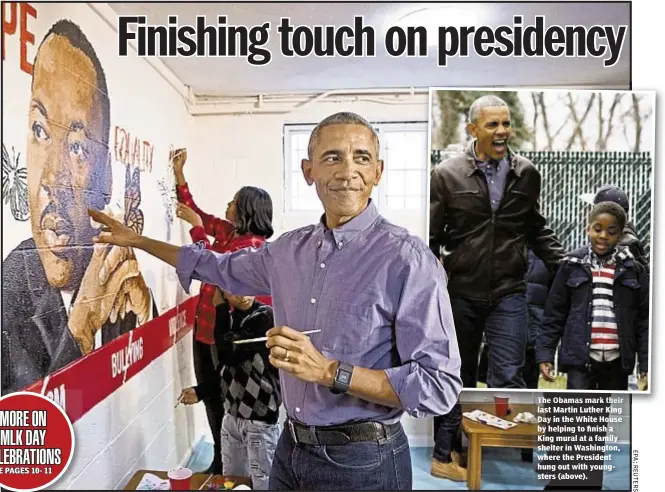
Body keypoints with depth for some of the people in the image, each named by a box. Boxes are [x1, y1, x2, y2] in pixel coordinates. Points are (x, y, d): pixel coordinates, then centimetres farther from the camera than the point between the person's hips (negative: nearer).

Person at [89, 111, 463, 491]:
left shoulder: (407, 259, -20)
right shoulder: (291, 248, 0)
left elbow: (441, 386, -21)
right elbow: (223, 268, 19)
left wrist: (329, 371, -27)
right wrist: (136, 240, 21)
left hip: (361, 461, -5)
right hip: (291, 448, 6)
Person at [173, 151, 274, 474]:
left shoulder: (254, 244, -17)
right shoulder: (226, 230, 6)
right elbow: (194, 210, 16)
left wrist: (196, 226, -21)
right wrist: (178, 173, 10)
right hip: (205, 328, 8)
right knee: (211, 396, 17)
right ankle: (220, 459, 34)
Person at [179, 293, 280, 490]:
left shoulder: (266, 316, -15)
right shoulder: (228, 319, 5)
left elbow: (229, 354, -24)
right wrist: (200, 391, 1)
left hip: (260, 420, -6)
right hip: (231, 416, 6)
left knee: (262, 483, 5)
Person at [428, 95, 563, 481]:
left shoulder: (527, 174, 3)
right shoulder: (447, 175, -6)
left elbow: (537, 229, 14)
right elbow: (431, 236, -4)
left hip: (509, 293, 1)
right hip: (461, 293, -1)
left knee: (508, 377, -3)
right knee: (459, 377, 14)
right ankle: (446, 455, 32)